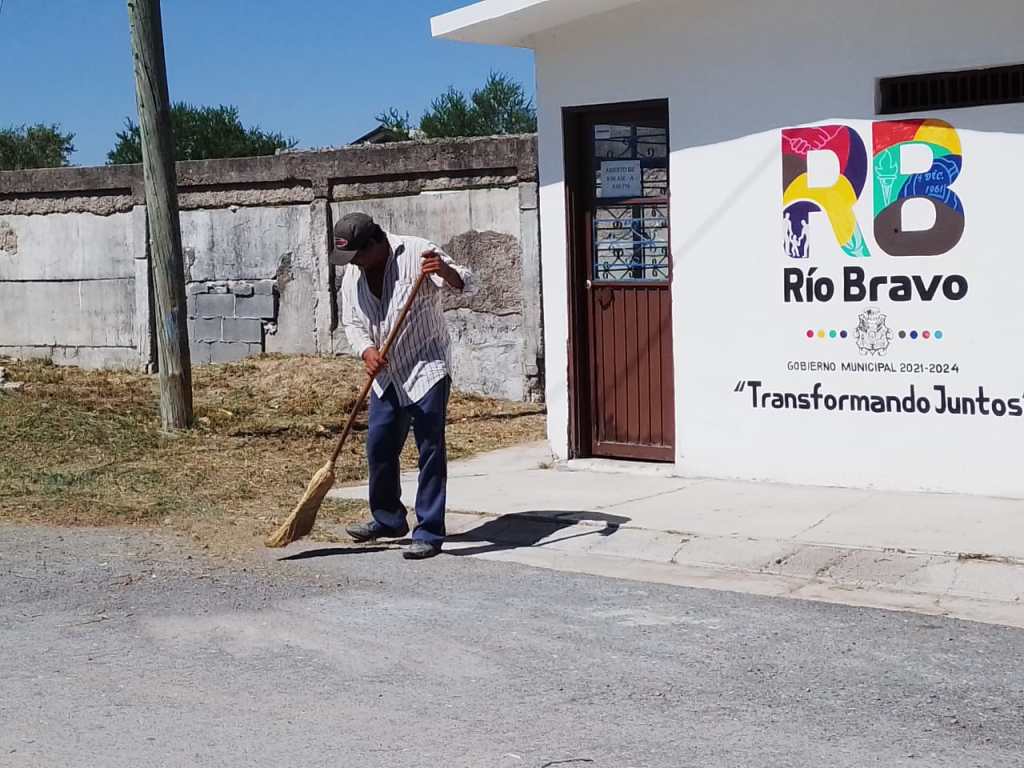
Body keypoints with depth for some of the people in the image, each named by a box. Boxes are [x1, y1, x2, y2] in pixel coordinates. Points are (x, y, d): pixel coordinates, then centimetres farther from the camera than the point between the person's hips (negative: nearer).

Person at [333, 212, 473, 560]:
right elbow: (351, 322, 7)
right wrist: (366, 350, -14)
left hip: (427, 367, -6)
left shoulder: (417, 253, -15)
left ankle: (429, 533, 0)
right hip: (387, 374, 7)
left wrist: (445, 270, -42)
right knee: (378, 448, 12)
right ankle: (388, 519, 30)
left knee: (430, 450, -6)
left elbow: (465, 283, -19)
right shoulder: (352, 275, 3)